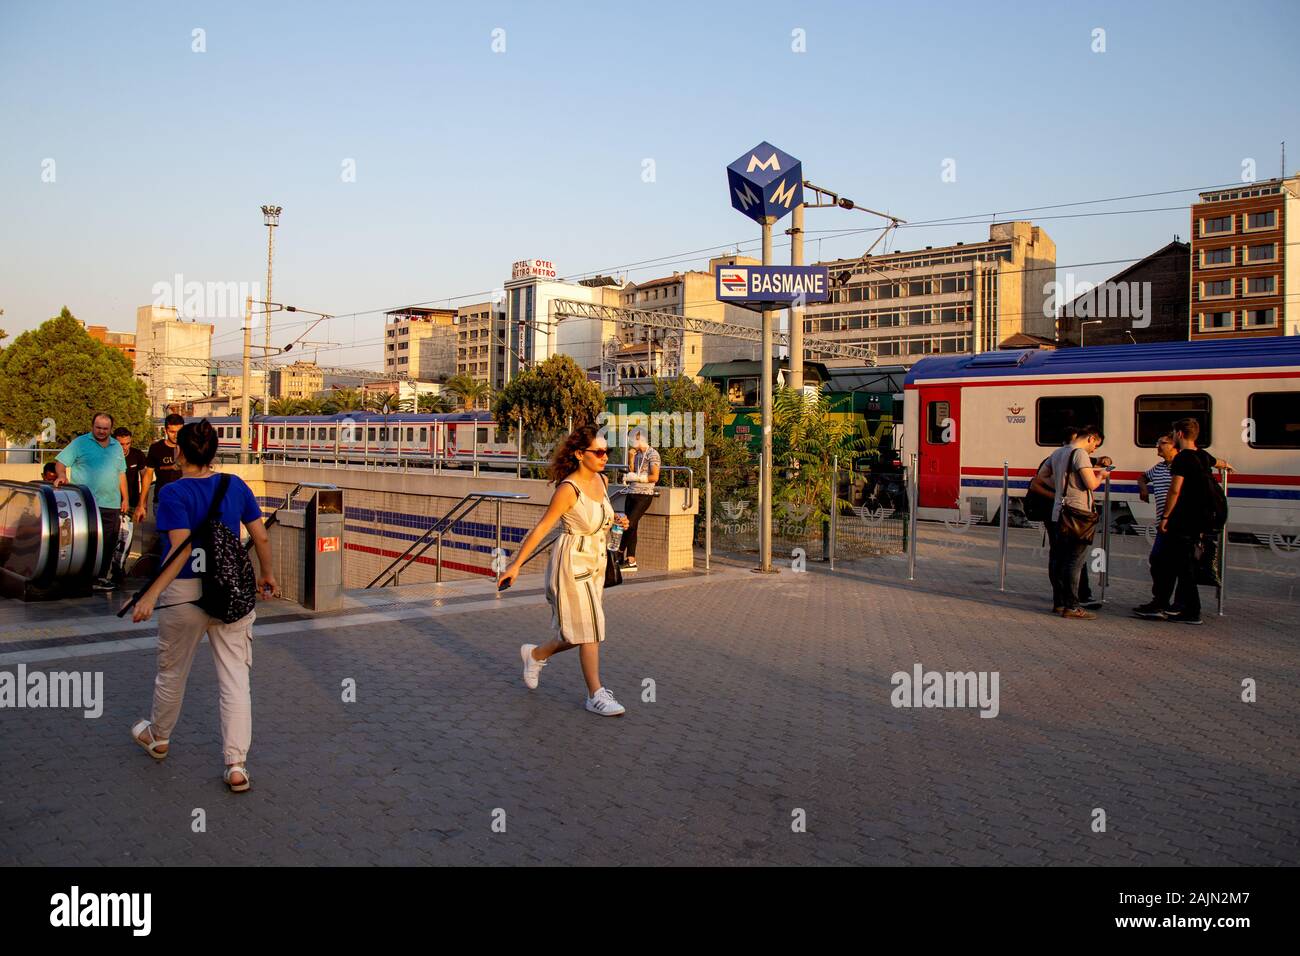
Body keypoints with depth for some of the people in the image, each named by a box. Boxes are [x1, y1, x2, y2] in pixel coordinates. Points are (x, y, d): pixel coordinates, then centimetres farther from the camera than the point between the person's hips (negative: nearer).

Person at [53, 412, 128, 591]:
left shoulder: (117, 447, 17)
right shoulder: (80, 443, 2)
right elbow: (60, 461, -2)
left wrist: (125, 498, 17)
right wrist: (61, 475, -22)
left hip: (112, 505, 5)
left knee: (108, 544, 4)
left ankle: (101, 577, 11)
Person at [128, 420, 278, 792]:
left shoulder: (173, 493, -12)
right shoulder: (236, 486, 1)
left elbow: (181, 550, -22)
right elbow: (261, 538, 3)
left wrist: (152, 594, -21)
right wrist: (267, 576, 17)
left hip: (185, 594, -3)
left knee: (172, 671, 20)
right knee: (235, 678, 4)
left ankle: (158, 737, 44)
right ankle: (236, 766, 3)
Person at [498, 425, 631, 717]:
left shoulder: (601, 480, 3)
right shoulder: (568, 489, -20)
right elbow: (541, 528, -16)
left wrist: (616, 518, 3)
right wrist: (516, 564, -14)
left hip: (595, 564, 8)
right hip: (572, 562, -8)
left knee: (580, 634, 13)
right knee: (589, 630, -4)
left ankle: (535, 654, 37)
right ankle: (595, 695, 7)